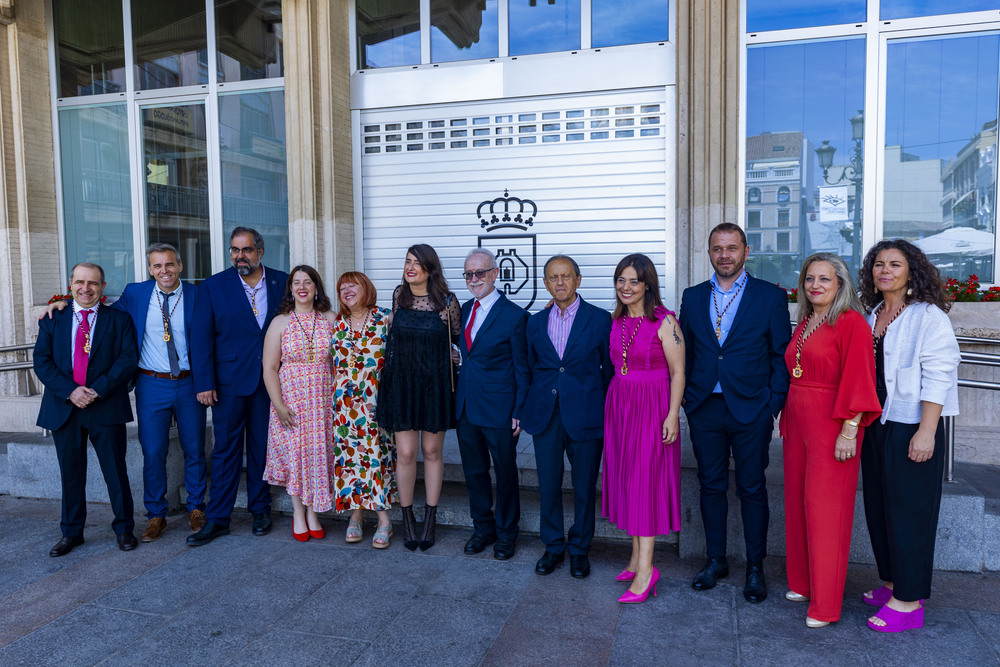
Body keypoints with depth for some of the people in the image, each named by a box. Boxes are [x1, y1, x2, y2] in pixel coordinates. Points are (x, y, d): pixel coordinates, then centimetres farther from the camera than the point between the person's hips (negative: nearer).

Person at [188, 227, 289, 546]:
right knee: (225, 450, 5)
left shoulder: (282, 282, 3)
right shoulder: (213, 286, 0)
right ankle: (217, 519, 15)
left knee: (262, 447, 11)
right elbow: (201, 337, -2)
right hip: (230, 382, -1)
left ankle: (260, 509, 26)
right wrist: (204, 383, -8)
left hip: (270, 381, 1)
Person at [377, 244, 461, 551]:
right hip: (401, 382, 1)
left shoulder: (447, 302, -7)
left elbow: (457, 337, 6)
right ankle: (407, 518, 18)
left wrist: (438, 353, 1)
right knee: (405, 453, 0)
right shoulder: (398, 295, 2)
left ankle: (430, 518, 22)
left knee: (432, 451, 8)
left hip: (435, 383, -1)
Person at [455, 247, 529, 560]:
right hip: (466, 406, 6)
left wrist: (519, 412, -11)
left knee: (505, 472, 9)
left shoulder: (514, 316, -11)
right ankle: (483, 528, 33)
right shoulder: (464, 310, 9)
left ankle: (506, 533, 27)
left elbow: (522, 368, -8)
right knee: (474, 470, 15)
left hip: (498, 409, -6)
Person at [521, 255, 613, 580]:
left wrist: (606, 412, -2)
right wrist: (529, 410, 10)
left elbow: (609, 369, 1)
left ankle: (579, 549, 26)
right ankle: (553, 546, 27)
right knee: (548, 484, 9)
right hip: (545, 416, 3)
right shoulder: (535, 322, 9)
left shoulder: (600, 319, -1)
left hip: (585, 415, -2)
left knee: (584, 486, 8)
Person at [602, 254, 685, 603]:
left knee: (646, 480, -5)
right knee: (625, 479, 10)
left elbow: (677, 373, -10)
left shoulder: (664, 322, -11)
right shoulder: (616, 321, 8)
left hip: (652, 407, -6)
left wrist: (672, 415, -16)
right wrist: (614, 401, 13)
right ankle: (637, 557, 22)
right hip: (618, 404, 7)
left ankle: (646, 569, 1)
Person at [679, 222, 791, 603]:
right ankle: (715, 560, 26)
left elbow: (782, 355, -1)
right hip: (704, 410, 3)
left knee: (752, 489, 6)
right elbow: (685, 353, 11)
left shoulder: (771, 297, 0)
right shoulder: (693, 297, 9)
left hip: (751, 411, -3)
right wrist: (687, 400, 3)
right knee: (711, 486, 11)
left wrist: (773, 406, -7)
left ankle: (755, 568, 22)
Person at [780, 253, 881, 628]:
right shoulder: (804, 324, 13)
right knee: (797, 502, 13)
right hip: (798, 424, 8)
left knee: (824, 507, -1)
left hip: (832, 427, -7)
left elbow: (858, 381, -15)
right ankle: (803, 582, 29)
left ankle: (825, 603, 12)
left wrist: (849, 431, -19)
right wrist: (786, 418, 14)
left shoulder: (851, 323, -11)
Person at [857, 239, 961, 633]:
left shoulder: (929, 317, -9)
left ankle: (908, 601, 11)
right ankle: (891, 583, 29)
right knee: (878, 507, 14)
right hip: (875, 426, 7)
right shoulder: (871, 316, 11)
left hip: (911, 428, -7)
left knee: (908, 512, 0)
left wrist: (926, 433, -20)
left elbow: (938, 377, -15)